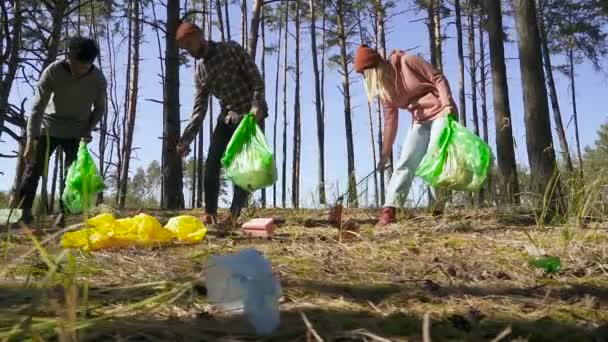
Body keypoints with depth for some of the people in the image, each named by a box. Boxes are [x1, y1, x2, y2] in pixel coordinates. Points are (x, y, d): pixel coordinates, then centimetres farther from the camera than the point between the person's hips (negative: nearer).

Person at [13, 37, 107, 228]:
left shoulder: (98, 79, -17)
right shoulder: (52, 72, -22)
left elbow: (100, 108, 0)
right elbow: (38, 107, -23)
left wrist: (88, 130, -15)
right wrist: (31, 140, -30)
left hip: (77, 132, 1)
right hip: (49, 127, -1)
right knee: (33, 167, -5)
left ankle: (63, 214, 0)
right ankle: (23, 211, -1)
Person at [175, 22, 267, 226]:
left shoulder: (231, 50, -7)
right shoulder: (200, 73, 7)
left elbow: (256, 78, -11)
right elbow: (199, 109, 6)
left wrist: (257, 105, -28)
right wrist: (186, 139, -4)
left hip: (252, 115, -5)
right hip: (228, 117, 5)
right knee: (211, 164, -5)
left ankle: (233, 215, -3)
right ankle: (210, 213, 1)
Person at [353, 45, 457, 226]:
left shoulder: (407, 62, -12)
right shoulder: (383, 89, 6)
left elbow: (438, 79, -11)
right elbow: (390, 120, 9)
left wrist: (448, 105, -23)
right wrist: (385, 152, 9)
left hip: (440, 113, -6)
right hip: (420, 121, 6)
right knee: (404, 162, -4)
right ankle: (389, 211, -8)